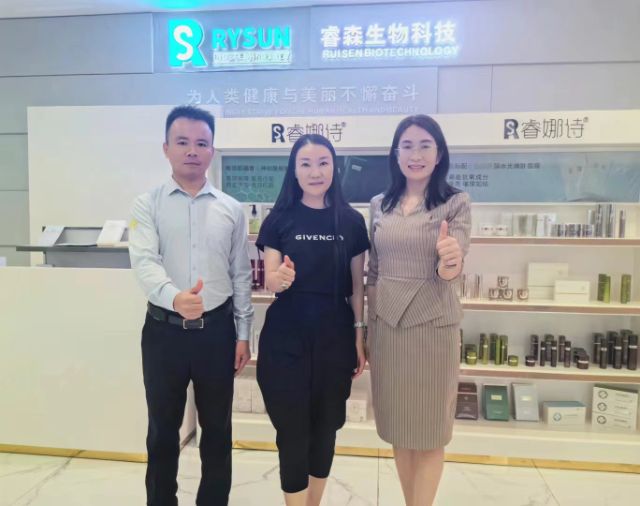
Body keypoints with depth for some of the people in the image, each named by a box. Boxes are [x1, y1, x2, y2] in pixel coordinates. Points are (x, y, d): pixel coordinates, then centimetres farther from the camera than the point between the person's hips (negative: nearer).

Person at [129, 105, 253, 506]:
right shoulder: (148, 205, -1)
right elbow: (144, 262, -17)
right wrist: (174, 296, -38)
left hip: (217, 330, 1)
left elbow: (241, 275, 5)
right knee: (163, 427, 15)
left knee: (217, 426, 15)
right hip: (164, 330, -1)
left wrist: (243, 334, 4)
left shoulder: (232, 209, 3)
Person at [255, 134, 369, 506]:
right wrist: (279, 279, -26)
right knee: (292, 428, 4)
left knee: (326, 424, 15)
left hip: (335, 335, 2)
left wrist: (360, 335, 1)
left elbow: (357, 284, 4)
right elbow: (269, 280, -4)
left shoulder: (352, 221, 1)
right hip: (286, 336, -1)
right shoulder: (279, 219, -1)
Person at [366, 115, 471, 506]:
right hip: (385, 325, 4)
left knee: (429, 431, 9)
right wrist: (366, 330, 10)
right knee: (398, 427, 16)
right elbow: (373, 272, 9)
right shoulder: (380, 205, 5)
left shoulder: (456, 203, -5)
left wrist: (450, 264, -38)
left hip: (433, 326, -3)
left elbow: (452, 271, -14)